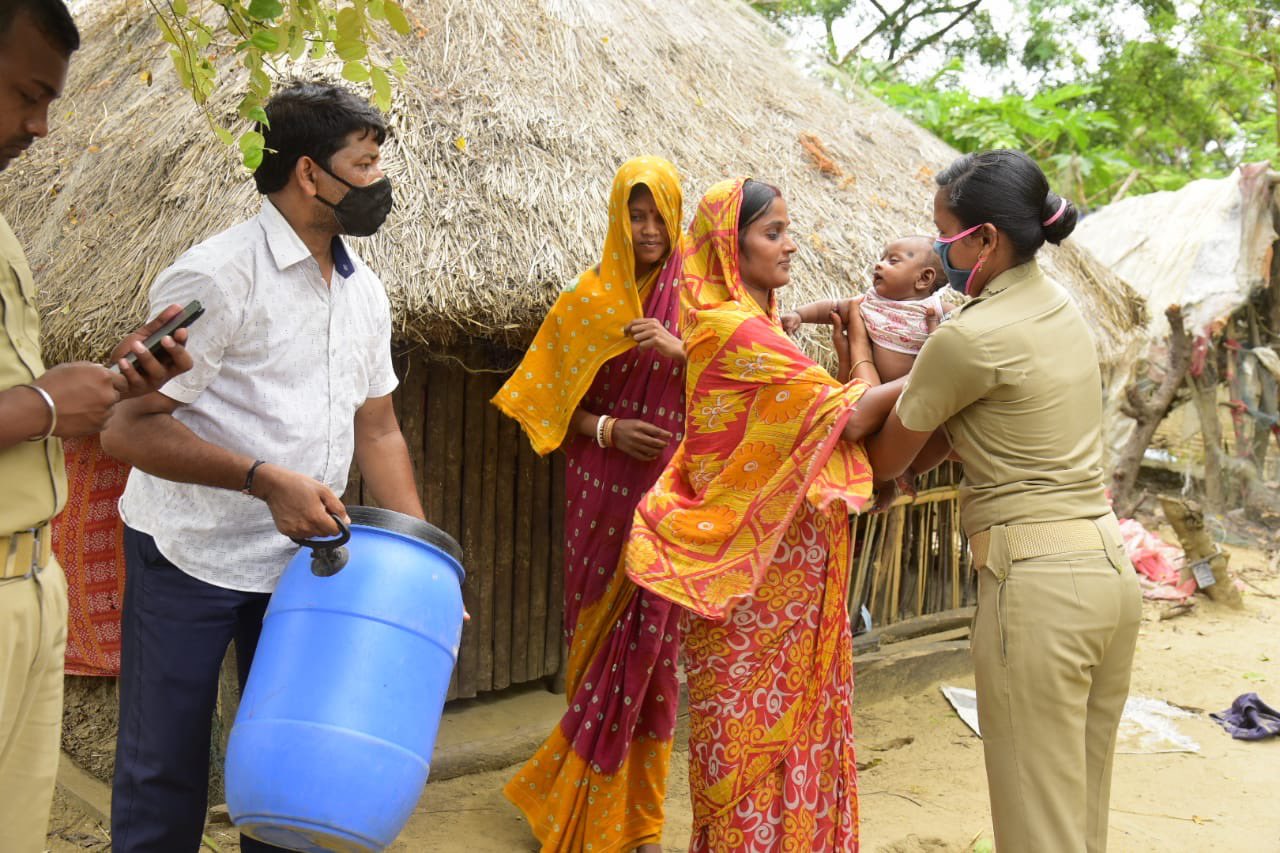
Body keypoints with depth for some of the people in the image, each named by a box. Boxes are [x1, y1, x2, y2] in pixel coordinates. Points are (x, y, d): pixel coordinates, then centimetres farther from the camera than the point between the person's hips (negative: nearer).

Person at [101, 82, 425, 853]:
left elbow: (378, 429, 12)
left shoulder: (365, 291, 6)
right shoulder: (218, 277, -17)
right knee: (165, 775, 7)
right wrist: (264, 479, -26)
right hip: (190, 559, -6)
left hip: (304, 560, 6)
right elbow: (128, 427, -19)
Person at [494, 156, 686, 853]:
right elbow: (556, 402, 4)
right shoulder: (591, 297, 3)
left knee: (652, 645, 5)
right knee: (600, 641, 4)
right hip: (604, 494, 0)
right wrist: (607, 429, -14)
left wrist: (679, 349, -16)